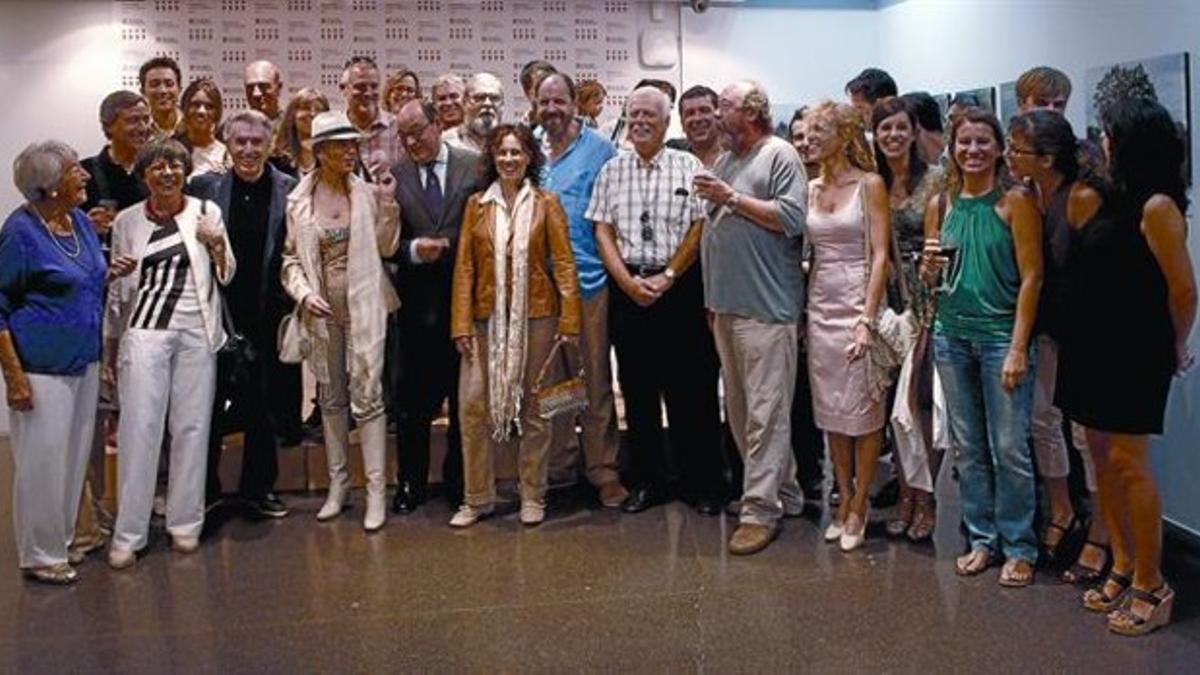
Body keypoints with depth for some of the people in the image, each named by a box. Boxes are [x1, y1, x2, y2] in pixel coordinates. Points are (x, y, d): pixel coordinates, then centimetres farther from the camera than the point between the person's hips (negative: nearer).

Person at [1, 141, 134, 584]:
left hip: (84, 360, 7)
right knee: (43, 460, 2)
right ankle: (39, 556, 16)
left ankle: (67, 535, 31)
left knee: (77, 453, 15)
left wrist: (111, 274, 0)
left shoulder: (81, 220, 7)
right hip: (41, 365, -7)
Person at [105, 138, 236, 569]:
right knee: (139, 429, -3)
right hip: (145, 332, 0)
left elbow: (226, 276, 9)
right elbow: (118, 288, 15)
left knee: (192, 427, 5)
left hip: (196, 332, 1)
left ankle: (185, 523, 18)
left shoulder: (206, 212, 5)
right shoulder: (127, 222, 7)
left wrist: (217, 245, -11)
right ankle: (128, 535, 4)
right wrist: (110, 342, 16)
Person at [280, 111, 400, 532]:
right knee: (331, 398, 12)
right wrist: (304, 294, -12)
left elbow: (387, 246, 0)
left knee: (367, 396, -6)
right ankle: (337, 483, 24)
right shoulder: (298, 201, 0)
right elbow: (291, 259, 4)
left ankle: (376, 490, 0)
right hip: (322, 311, 2)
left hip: (363, 307, -2)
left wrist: (387, 202, -10)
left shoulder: (367, 192, -1)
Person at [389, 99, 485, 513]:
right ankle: (411, 483, 20)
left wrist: (448, 247, -9)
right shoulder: (394, 176, 3)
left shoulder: (475, 166, 0)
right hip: (417, 303, 1)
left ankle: (459, 479, 25)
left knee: (464, 395, 10)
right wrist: (415, 249, -16)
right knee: (412, 398, 7)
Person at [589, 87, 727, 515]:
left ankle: (702, 483, 10)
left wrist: (665, 277, -11)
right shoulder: (612, 171, 10)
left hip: (679, 286, -3)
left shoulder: (688, 167, 2)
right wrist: (628, 281, -7)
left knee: (691, 389, 0)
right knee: (636, 387, 8)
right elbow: (602, 230, 5)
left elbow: (699, 228, -4)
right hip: (628, 287, 3)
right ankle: (647, 482, 18)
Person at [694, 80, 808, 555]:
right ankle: (784, 493, 25)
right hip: (727, 306, 9)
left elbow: (792, 218, -17)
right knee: (739, 409, 13)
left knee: (765, 412, -6)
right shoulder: (724, 162, 19)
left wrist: (731, 198, -13)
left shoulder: (780, 155, -5)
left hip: (767, 307, -9)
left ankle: (760, 510, -1)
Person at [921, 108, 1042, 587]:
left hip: (1001, 333, -4)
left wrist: (1018, 348, -13)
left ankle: (1019, 547, 13)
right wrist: (929, 266, -7)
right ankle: (982, 538, 23)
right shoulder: (940, 205, 8)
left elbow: (1031, 277, -8)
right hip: (951, 335, 5)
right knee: (967, 447, 11)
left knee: (1009, 449, -1)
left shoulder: (1016, 202, -5)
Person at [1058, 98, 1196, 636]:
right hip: (1093, 349, 8)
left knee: (1127, 463, -4)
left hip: (1133, 352, -8)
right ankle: (1122, 568, 22)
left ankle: (1151, 587, 7)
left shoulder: (1156, 207, -15)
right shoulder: (1114, 201, 11)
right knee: (1103, 460, 11)